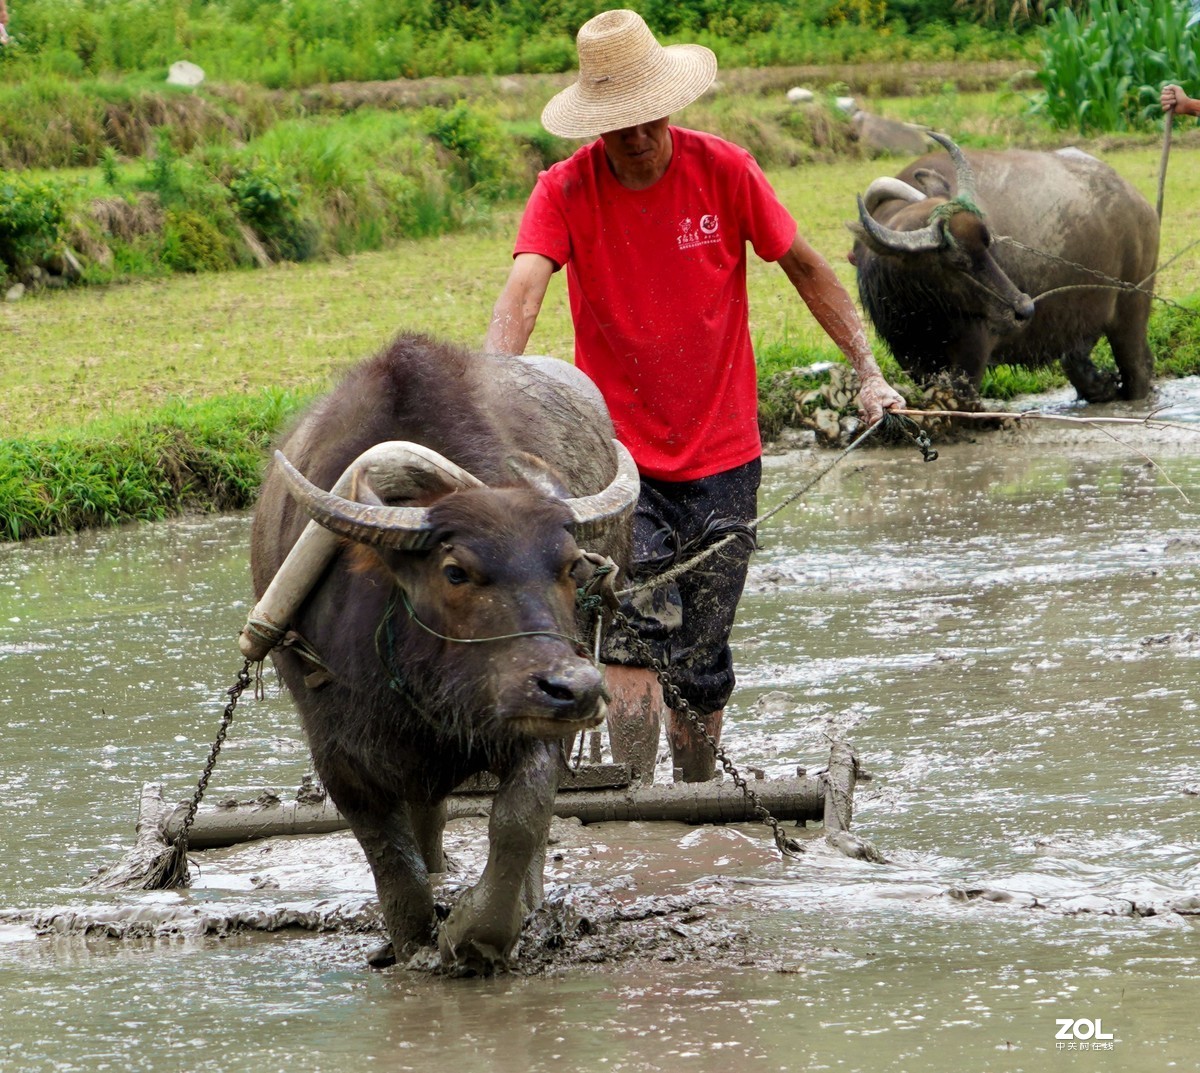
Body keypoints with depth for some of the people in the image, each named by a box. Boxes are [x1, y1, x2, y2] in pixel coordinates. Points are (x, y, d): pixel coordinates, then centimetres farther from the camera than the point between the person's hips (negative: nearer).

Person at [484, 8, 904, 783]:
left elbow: (805, 266, 6)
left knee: (702, 669, 9)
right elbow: (523, 292, -25)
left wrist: (868, 372, 1)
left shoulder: (724, 171, -6)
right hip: (620, 460, -2)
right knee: (634, 632, -21)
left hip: (722, 460, 2)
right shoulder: (565, 192, -10)